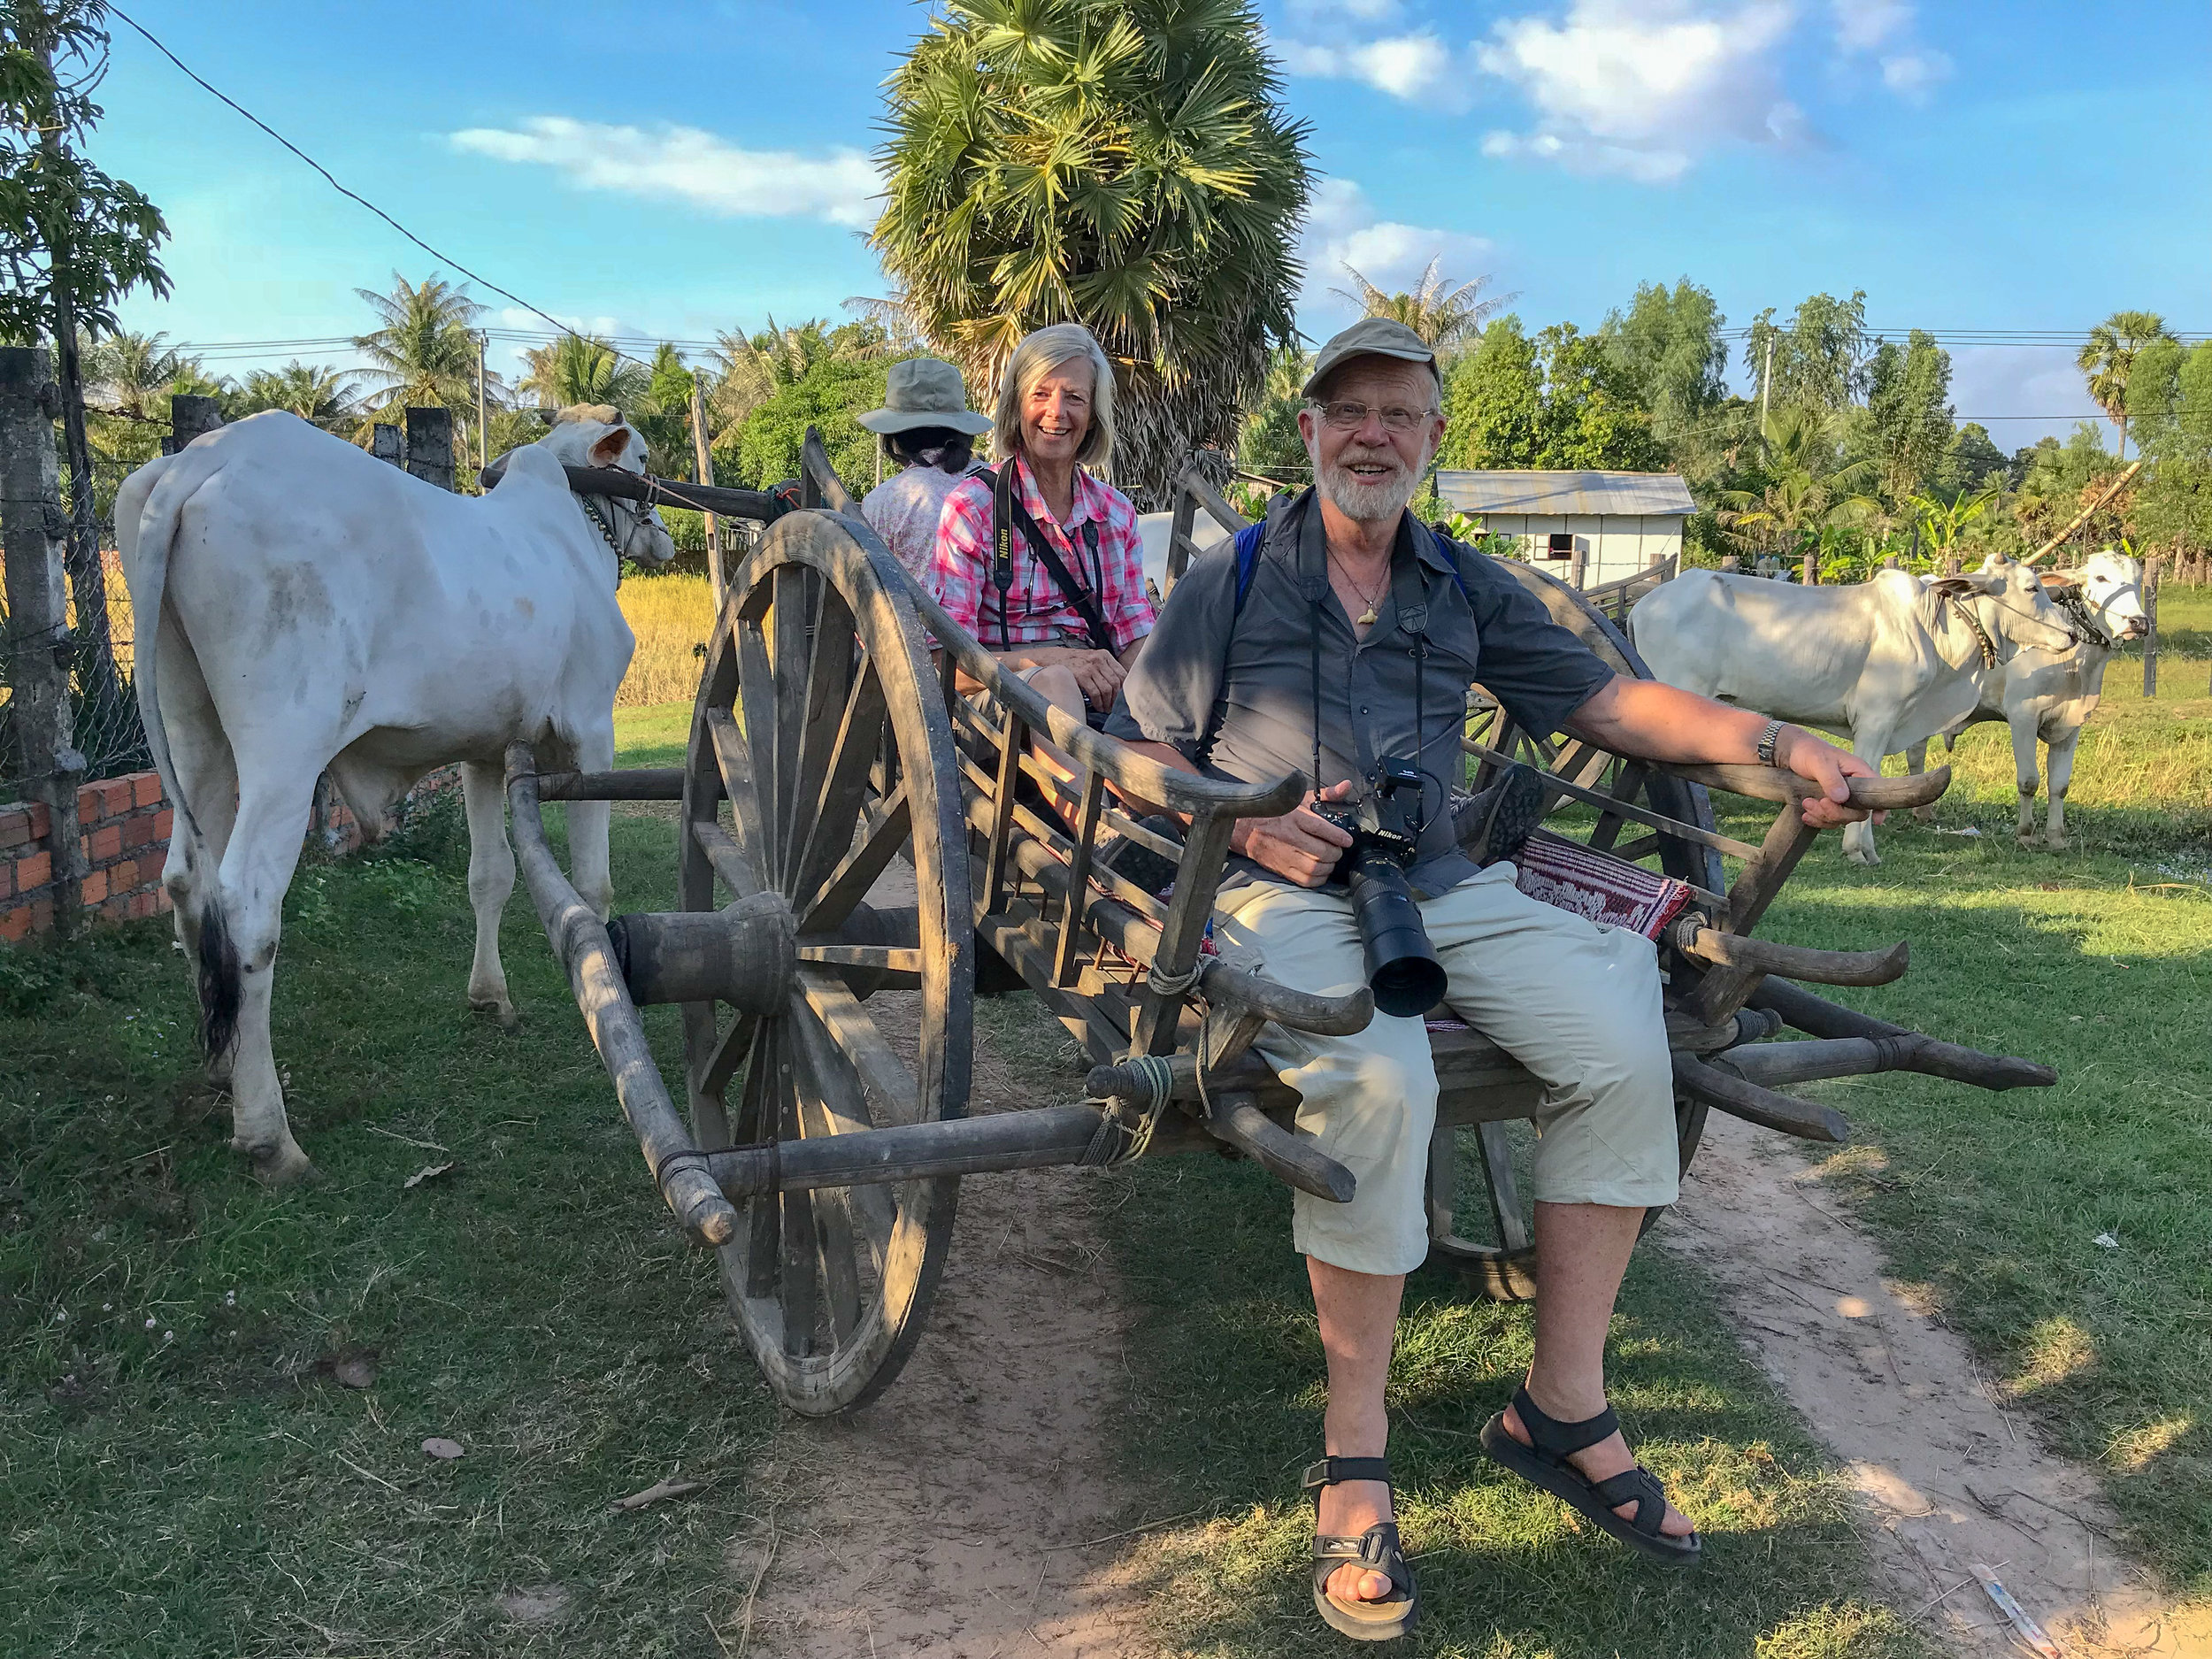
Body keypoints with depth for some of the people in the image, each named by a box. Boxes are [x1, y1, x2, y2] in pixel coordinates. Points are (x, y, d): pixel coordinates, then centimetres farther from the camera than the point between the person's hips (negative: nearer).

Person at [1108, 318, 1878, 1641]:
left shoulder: (1467, 589, 18)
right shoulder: (1231, 580, 9)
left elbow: (1606, 699, 12)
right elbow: (1145, 752, 7)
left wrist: (1774, 742, -1)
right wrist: (1249, 828, -12)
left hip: (1445, 887, 4)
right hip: (1284, 891, -4)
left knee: (1623, 1041, -18)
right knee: (1378, 1076, -34)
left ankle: (1563, 1409, -3)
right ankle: (1356, 1451, -17)